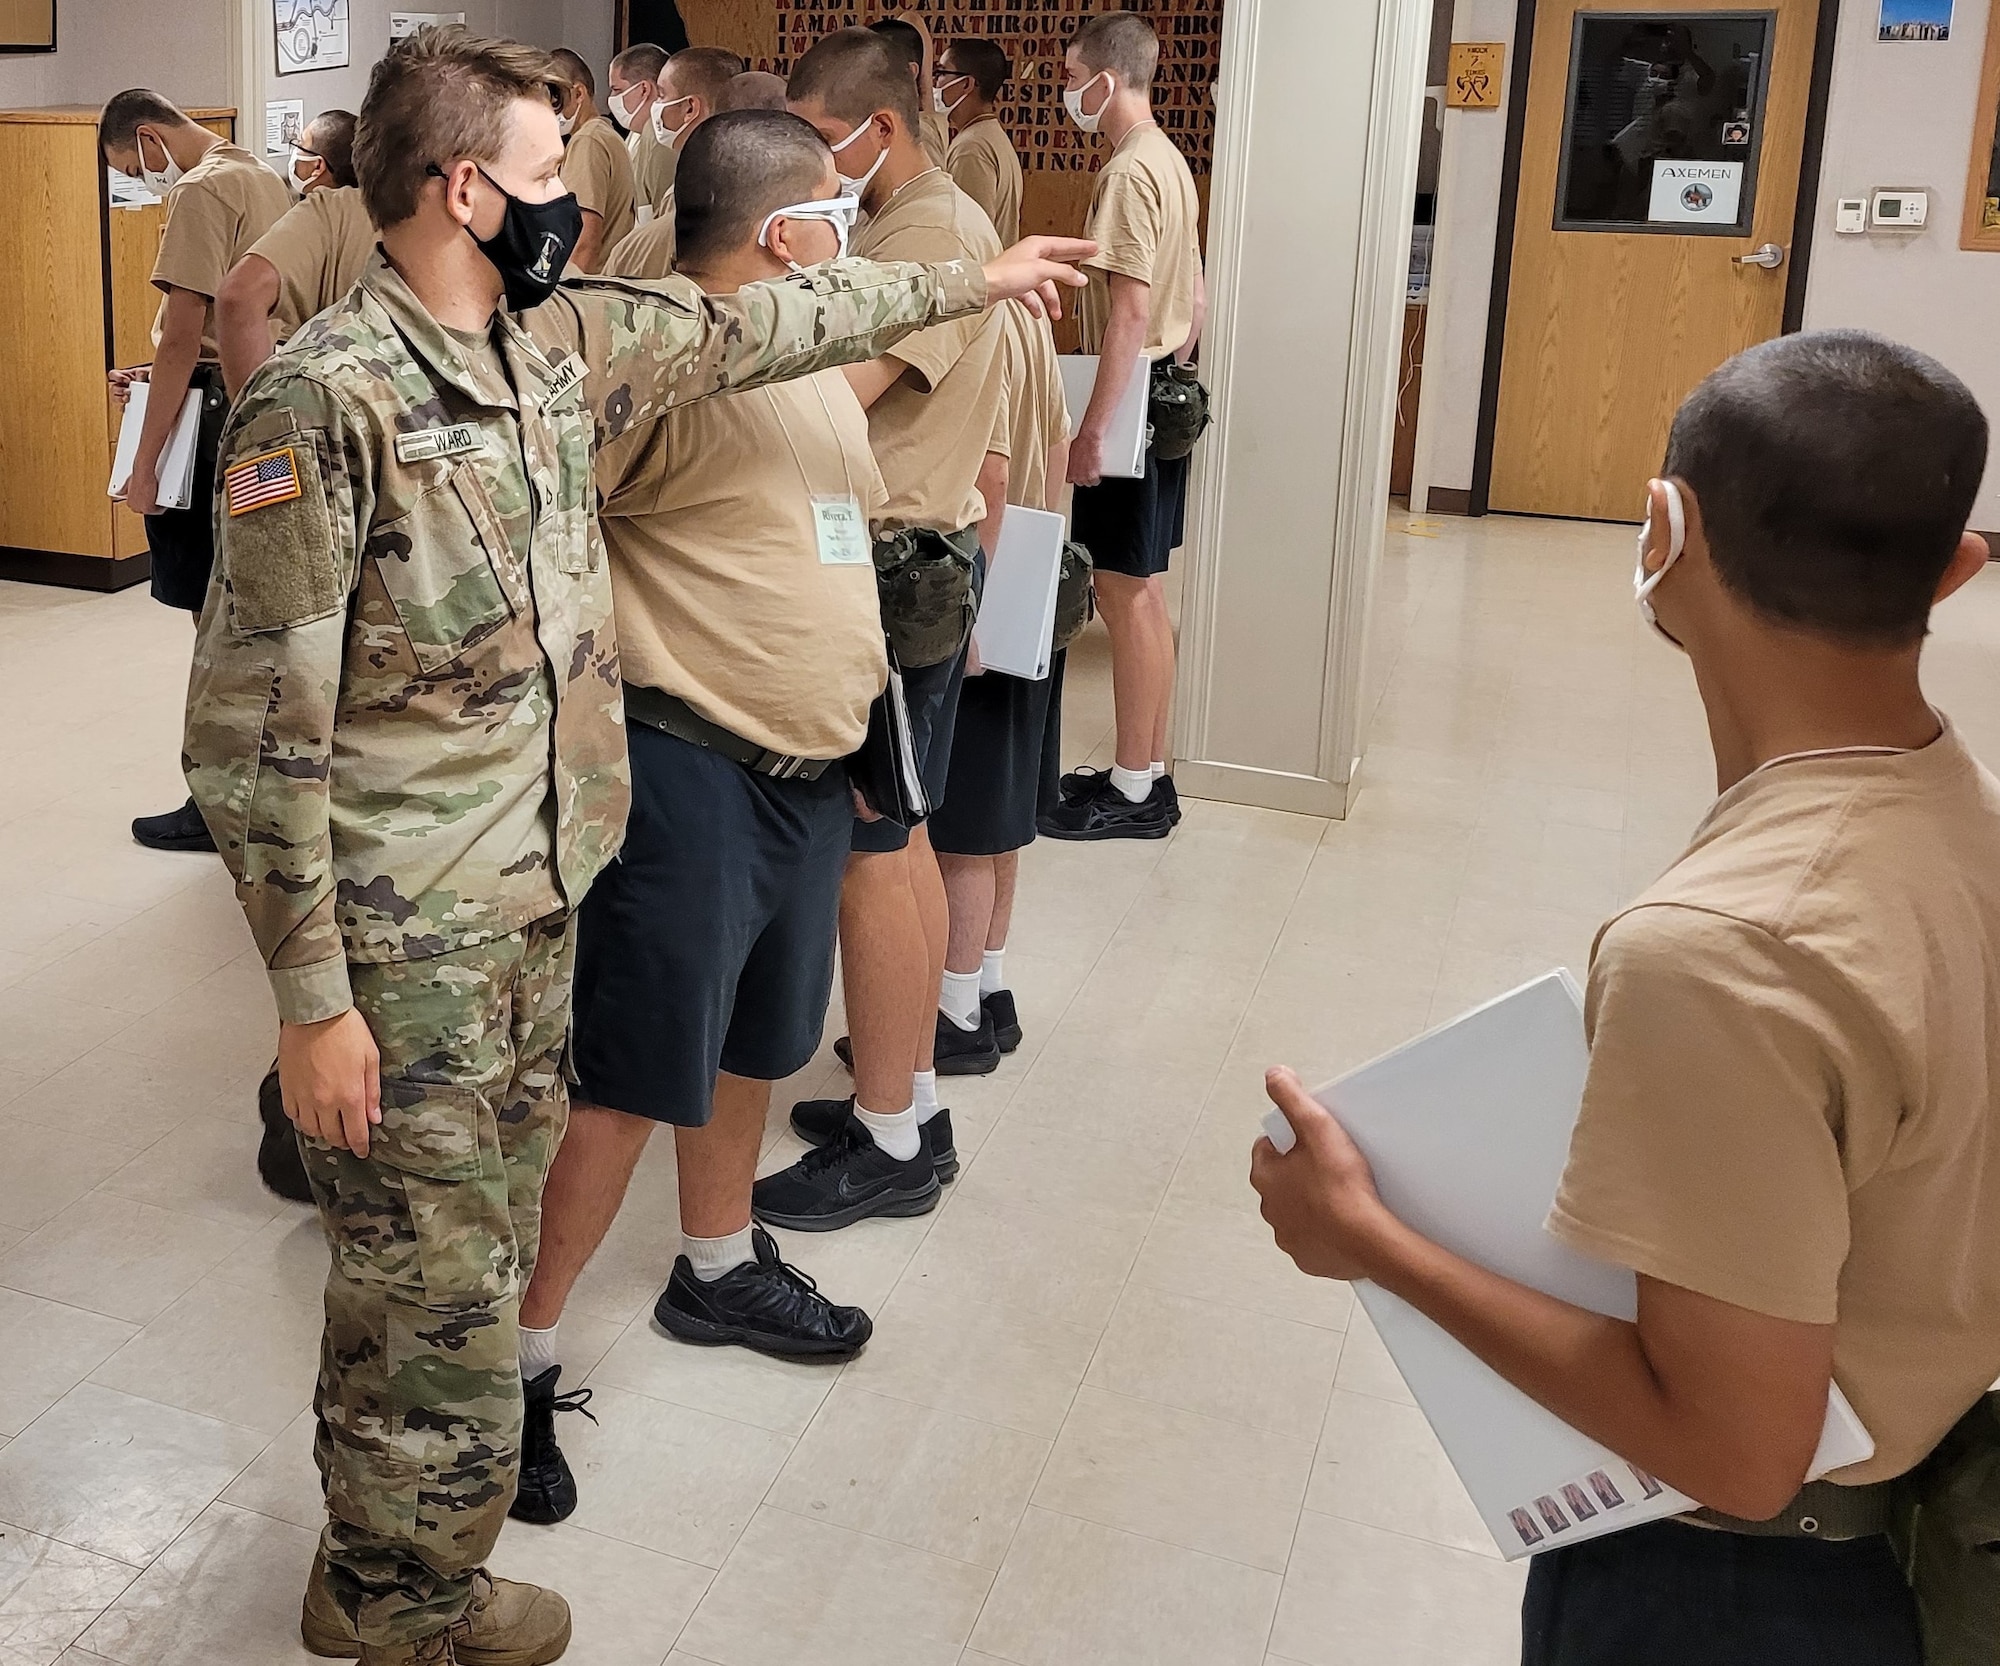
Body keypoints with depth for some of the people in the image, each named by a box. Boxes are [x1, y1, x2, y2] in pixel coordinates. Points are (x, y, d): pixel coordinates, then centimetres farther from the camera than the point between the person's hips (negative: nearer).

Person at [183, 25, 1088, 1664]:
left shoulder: (565, 343, 4)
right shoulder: (322, 403, -19)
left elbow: (752, 327, 20)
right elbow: (255, 733, -18)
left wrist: (968, 280, 27)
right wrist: (312, 998, -17)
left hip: (540, 899, 8)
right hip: (409, 943, -8)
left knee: (484, 1252, 20)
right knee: (436, 1289, 4)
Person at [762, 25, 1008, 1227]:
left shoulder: (933, 231, -14)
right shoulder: (908, 223, 17)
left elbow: (838, 391, -28)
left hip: (894, 573, -10)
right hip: (914, 562, 10)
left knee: (869, 858, -4)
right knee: (900, 843, 16)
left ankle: (892, 1143, 6)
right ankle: (911, 1098, 27)